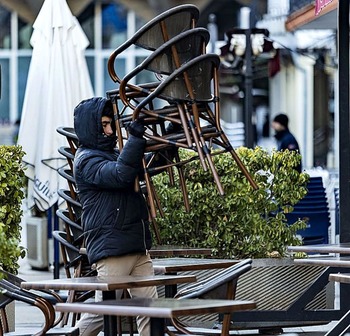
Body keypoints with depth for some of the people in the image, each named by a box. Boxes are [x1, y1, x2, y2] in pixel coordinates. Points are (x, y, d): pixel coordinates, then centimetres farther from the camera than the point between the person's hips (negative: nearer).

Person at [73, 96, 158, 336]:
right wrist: (136, 137, -28)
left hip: (138, 248, 9)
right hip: (112, 249, -9)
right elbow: (121, 174, -25)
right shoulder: (87, 160, -8)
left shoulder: (113, 154, 21)